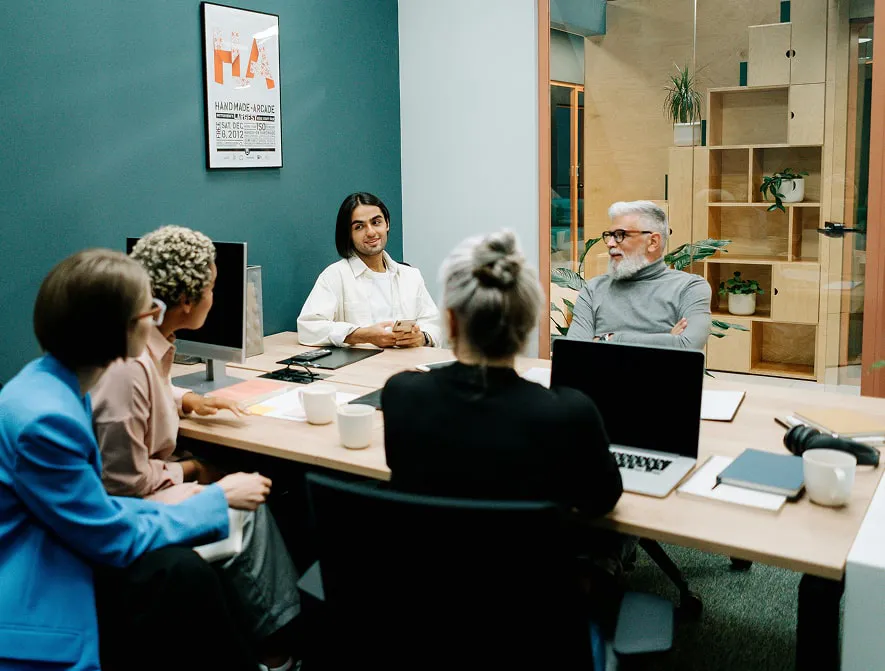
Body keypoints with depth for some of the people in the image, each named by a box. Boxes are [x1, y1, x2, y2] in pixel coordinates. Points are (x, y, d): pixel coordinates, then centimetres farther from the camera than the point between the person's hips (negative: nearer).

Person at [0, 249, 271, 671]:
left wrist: (174, 508, 0)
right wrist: (217, 499, -9)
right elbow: (115, 540, -17)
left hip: (49, 560, 8)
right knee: (178, 575, -16)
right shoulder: (46, 417, -27)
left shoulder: (52, 381, 1)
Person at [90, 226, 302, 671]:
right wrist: (189, 470, -9)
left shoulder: (150, 342, -1)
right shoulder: (128, 367, -30)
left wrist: (187, 400, 7)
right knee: (243, 512, -10)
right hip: (128, 504, -9)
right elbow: (126, 480, -25)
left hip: (142, 479, 10)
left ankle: (281, 626, 10)